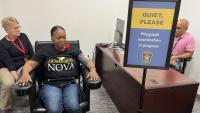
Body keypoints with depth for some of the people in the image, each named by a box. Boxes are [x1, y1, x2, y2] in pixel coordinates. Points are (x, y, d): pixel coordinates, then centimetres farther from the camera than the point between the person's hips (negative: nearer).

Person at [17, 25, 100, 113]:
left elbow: (88, 61, 9)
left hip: (70, 84, 1)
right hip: (51, 85, 0)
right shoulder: (44, 51, 10)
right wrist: (25, 73, -14)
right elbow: (30, 64, 8)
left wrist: (93, 70, -13)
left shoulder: (73, 50, 12)